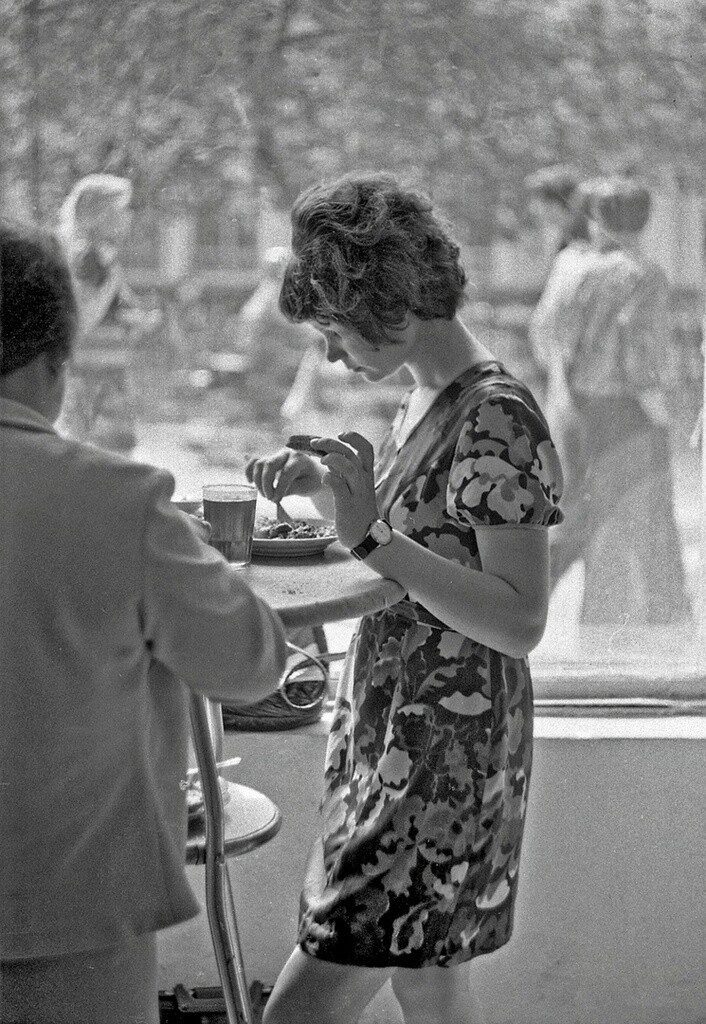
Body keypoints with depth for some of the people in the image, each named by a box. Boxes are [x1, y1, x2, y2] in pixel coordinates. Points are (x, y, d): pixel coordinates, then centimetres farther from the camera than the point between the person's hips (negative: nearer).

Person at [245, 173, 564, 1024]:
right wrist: (327, 489, 5)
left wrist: (371, 536, -27)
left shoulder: (496, 422, -18)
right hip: (386, 739, 10)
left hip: (444, 761, -10)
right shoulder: (423, 399, 9)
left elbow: (519, 622, -22)